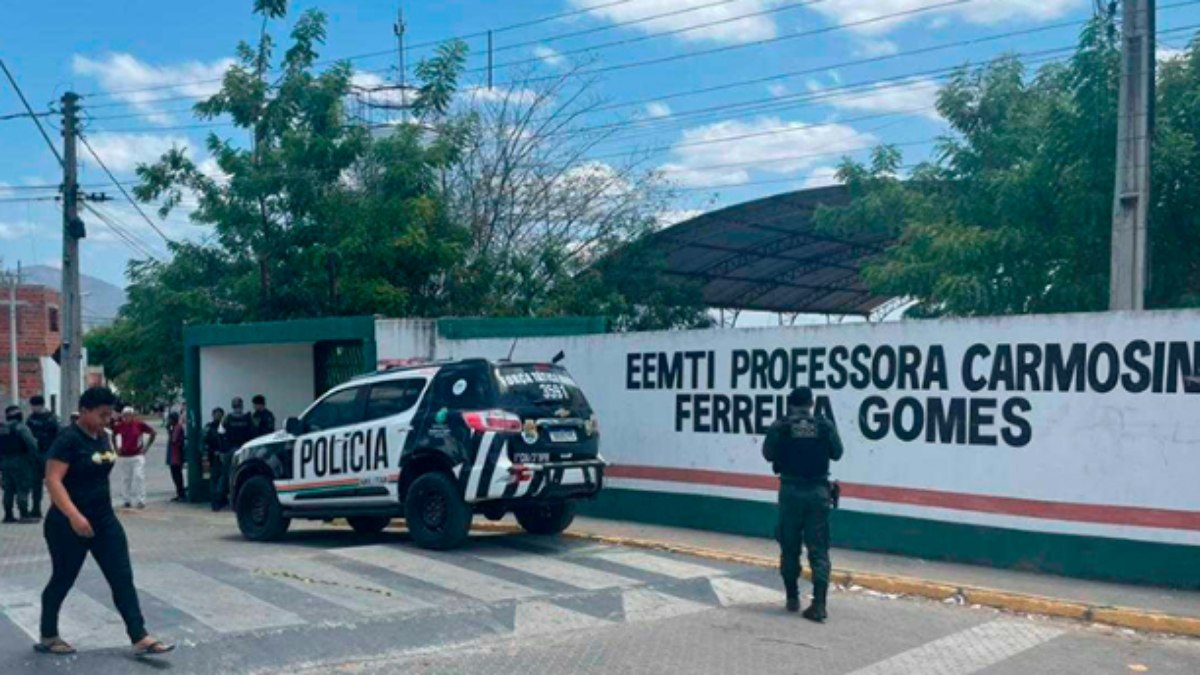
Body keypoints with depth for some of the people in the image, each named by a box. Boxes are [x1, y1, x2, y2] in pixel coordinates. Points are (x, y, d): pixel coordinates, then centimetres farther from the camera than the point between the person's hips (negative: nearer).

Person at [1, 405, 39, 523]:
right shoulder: (20, 427, -9)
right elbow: (31, 443, -19)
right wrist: (32, 456, -6)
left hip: (5, 463, 7)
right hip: (20, 462, -7)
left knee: (8, 489, 12)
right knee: (23, 489, -6)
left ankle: (8, 515, 14)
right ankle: (24, 514, -9)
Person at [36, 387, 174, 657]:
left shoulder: (101, 437, 8)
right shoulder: (68, 440, -16)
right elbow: (52, 481, -24)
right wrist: (74, 516, -34)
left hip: (104, 519, 7)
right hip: (69, 524, -7)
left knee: (123, 578, -1)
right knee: (63, 580, 9)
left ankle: (140, 638, -2)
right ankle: (48, 637, 29)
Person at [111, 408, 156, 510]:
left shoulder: (140, 424, -8)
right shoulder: (119, 426, -1)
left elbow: (153, 433, 1)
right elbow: (112, 436, 19)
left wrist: (146, 447, -1)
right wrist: (116, 448, 11)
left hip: (137, 456, -3)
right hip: (123, 456, 3)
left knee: (139, 477, -8)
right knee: (125, 479, 6)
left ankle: (141, 500, -6)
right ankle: (127, 500, 16)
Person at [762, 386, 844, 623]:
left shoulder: (780, 426, -7)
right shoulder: (826, 425, -3)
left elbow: (768, 454, 4)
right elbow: (837, 453, 8)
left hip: (791, 491, 0)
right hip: (818, 492, 1)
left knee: (790, 547, 13)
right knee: (818, 549, 2)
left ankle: (792, 598, 20)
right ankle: (819, 604, -7)